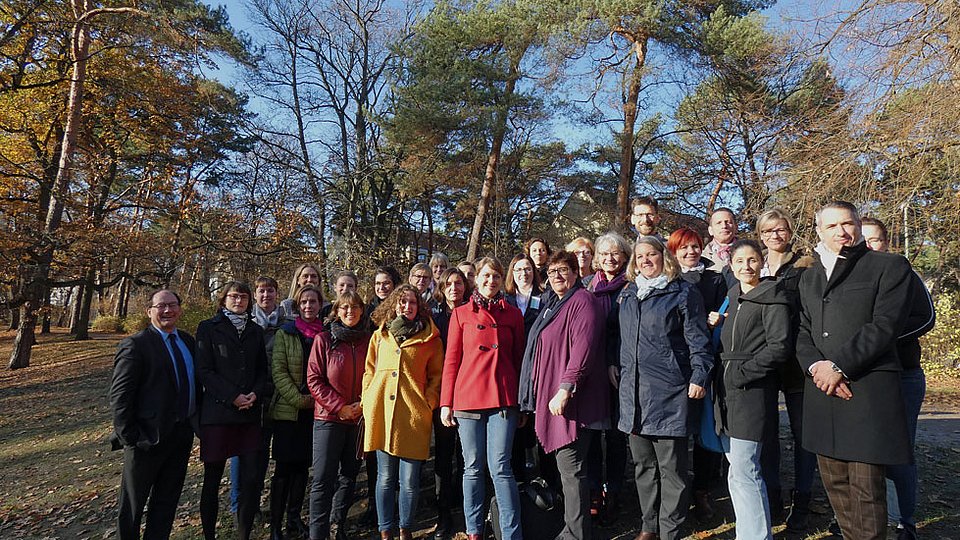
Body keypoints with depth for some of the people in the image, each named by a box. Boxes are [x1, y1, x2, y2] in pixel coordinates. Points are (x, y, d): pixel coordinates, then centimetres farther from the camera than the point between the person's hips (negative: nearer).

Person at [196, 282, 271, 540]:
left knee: (250, 479, 0)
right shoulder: (208, 328, 2)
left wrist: (256, 393, -6)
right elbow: (204, 371, -4)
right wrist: (233, 396, -13)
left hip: (250, 413, 3)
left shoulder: (256, 331, 13)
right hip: (217, 413, -3)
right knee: (212, 478, 6)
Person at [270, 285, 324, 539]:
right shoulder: (285, 334, 0)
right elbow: (279, 372, -7)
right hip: (288, 410, -3)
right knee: (284, 468, -1)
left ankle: (294, 519, 24)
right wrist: (299, 400, -14)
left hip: (316, 410, 3)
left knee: (302, 466, 11)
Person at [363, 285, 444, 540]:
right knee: (385, 478, 7)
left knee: (409, 481, 1)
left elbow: (436, 375, 8)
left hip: (414, 414, -2)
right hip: (381, 412, 2)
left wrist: (429, 402, -4)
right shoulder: (379, 335, 14)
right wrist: (367, 403, 6)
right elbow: (370, 371, 16)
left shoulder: (430, 339, 7)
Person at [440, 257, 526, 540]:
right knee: (473, 468, 8)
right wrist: (446, 403, 2)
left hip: (503, 400, 0)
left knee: (500, 468, -4)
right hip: (467, 399, 1)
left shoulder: (513, 314, 10)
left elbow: (519, 358, 12)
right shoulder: (461, 314, 8)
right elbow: (451, 360, 6)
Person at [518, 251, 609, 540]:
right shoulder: (554, 305, 20)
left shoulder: (582, 301, -9)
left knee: (570, 467, -6)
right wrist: (537, 399, 22)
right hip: (551, 397, 10)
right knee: (566, 466, 15)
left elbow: (582, 350, -21)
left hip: (570, 399, -10)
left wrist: (565, 389, -24)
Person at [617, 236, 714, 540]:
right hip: (634, 390, 6)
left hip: (669, 391, -5)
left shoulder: (683, 293, -1)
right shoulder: (627, 295, 16)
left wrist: (698, 377, -11)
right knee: (643, 464, 14)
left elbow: (697, 339, -4)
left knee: (671, 467, 2)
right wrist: (620, 373, 19)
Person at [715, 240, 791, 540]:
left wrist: (742, 372, -15)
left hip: (753, 392, -8)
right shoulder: (731, 298, 17)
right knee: (738, 471, 14)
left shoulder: (772, 297, -6)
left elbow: (779, 346, -14)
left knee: (743, 471, -7)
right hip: (727, 392, 8)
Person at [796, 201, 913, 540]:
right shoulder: (809, 278, 20)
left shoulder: (890, 267, 4)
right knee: (835, 486, 11)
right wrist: (816, 367, -7)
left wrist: (838, 366, -13)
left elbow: (885, 325, -8)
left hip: (869, 393, -5)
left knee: (866, 491, -4)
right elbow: (802, 332, 12)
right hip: (822, 392, 5)